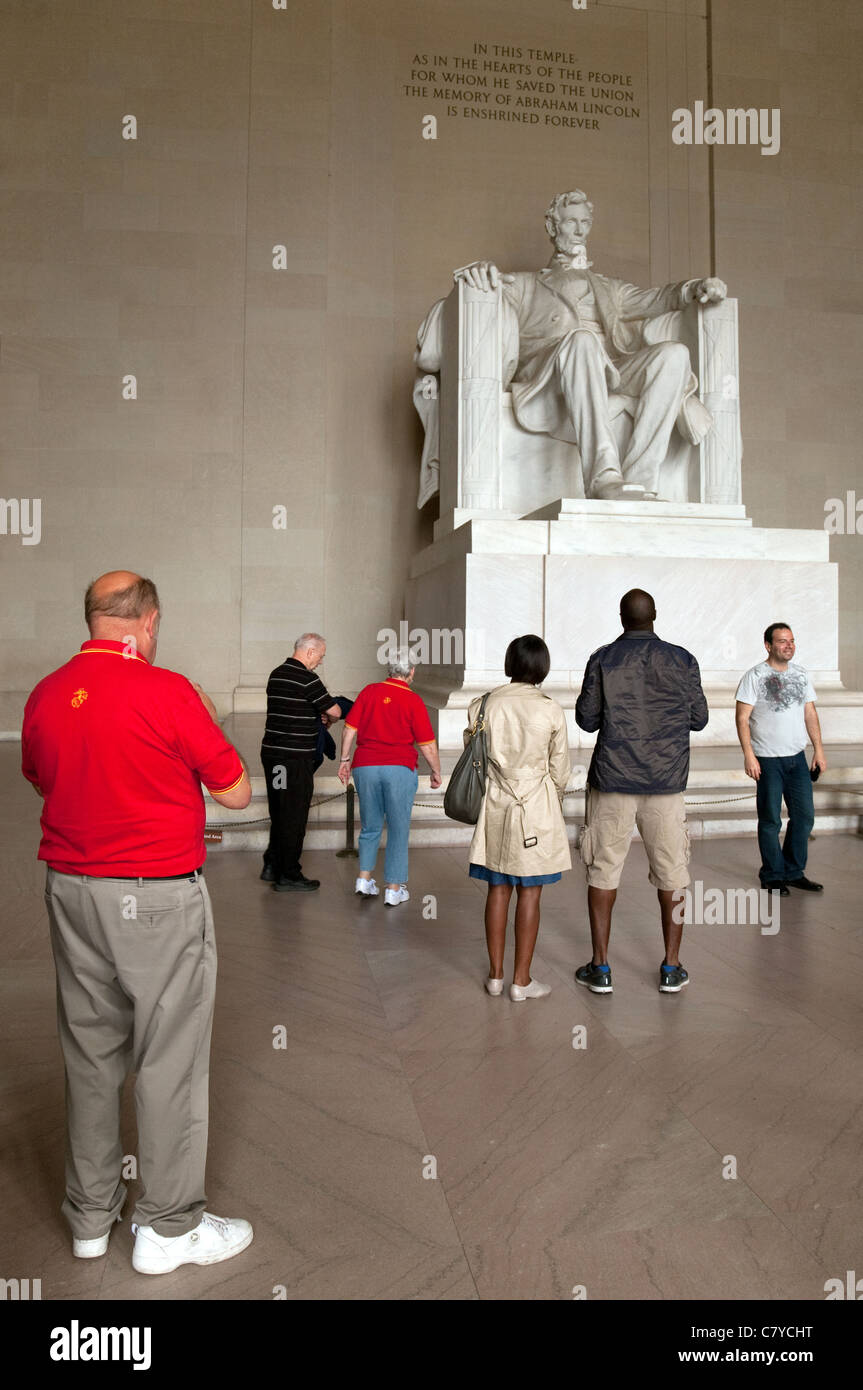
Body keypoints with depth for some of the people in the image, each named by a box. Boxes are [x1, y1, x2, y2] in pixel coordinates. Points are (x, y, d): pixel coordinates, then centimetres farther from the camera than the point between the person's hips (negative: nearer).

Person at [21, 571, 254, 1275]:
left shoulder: (45, 694, 2)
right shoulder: (168, 691, -16)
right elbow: (236, 791, -9)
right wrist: (205, 718, 5)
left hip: (72, 892, 6)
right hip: (159, 899, -6)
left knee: (90, 1056, 18)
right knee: (169, 1059, 7)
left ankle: (91, 1216, 33)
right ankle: (169, 1227, 20)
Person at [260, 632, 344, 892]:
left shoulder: (276, 674, 12)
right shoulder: (306, 678, -15)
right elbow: (335, 711, -12)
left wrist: (318, 716, 15)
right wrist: (329, 720, 10)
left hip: (271, 752, 8)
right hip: (296, 757, -8)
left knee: (279, 813, 18)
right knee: (294, 816, 0)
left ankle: (272, 866, 26)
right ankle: (288, 876, 7)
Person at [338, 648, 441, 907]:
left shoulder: (369, 691, 3)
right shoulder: (413, 701, -6)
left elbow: (349, 729, 5)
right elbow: (427, 745, -6)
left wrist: (345, 760, 16)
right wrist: (436, 771, 8)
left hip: (365, 766, 3)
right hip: (399, 768, -3)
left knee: (370, 826, 19)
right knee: (398, 829, 8)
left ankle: (364, 877, 14)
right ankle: (394, 889, 11)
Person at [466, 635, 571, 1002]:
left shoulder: (483, 706, -4)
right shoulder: (551, 711, -10)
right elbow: (560, 771, -2)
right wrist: (554, 806, 15)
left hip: (495, 806, 3)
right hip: (537, 808, -3)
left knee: (498, 889, 12)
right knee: (530, 893, 6)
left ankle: (495, 974, 21)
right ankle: (521, 979, 13)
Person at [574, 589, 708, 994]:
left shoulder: (603, 660, -4)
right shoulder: (682, 660, -1)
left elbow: (586, 720, 0)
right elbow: (699, 718, 7)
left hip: (613, 780, -1)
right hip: (666, 781, 1)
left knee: (603, 870, 8)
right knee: (671, 873, 12)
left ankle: (600, 968, 13)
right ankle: (671, 968, 18)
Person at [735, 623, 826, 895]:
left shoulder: (800, 674, 9)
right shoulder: (755, 676, -7)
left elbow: (810, 714, 14)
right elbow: (742, 717, -10)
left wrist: (819, 749, 8)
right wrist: (748, 755, -17)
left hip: (797, 757, 6)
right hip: (768, 760, -5)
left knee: (804, 817, 8)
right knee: (770, 821, 2)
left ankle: (794, 872, 23)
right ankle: (772, 876, 15)